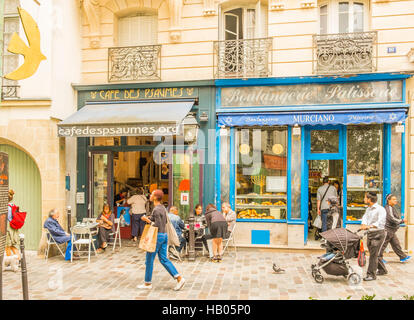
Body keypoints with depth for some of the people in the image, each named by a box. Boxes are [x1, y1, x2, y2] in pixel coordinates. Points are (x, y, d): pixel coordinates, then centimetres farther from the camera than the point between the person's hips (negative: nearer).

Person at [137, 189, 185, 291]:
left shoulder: (156, 210, -17)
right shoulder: (162, 208, 10)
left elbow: (158, 225, -22)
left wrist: (148, 220, -12)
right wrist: (151, 218, 16)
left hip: (157, 236, -9)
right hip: (164, 235, 9)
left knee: (149, 259, 6)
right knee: (164, 259, 12)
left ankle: (148, 283, 19)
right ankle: (179, 278, 6)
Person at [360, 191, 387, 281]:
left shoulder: (380, 209, -14)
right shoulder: (368, 209, 13)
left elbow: (380, 222, -26)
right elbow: (364, 217, 3)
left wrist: (369, 226, -38)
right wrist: (363, 225, -19)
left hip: (378, 233, -8)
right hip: (370, 233, 8)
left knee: (373, 254, -9)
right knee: (373, 253, 16)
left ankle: (371, 274, -2)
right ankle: (382, 270, 35)